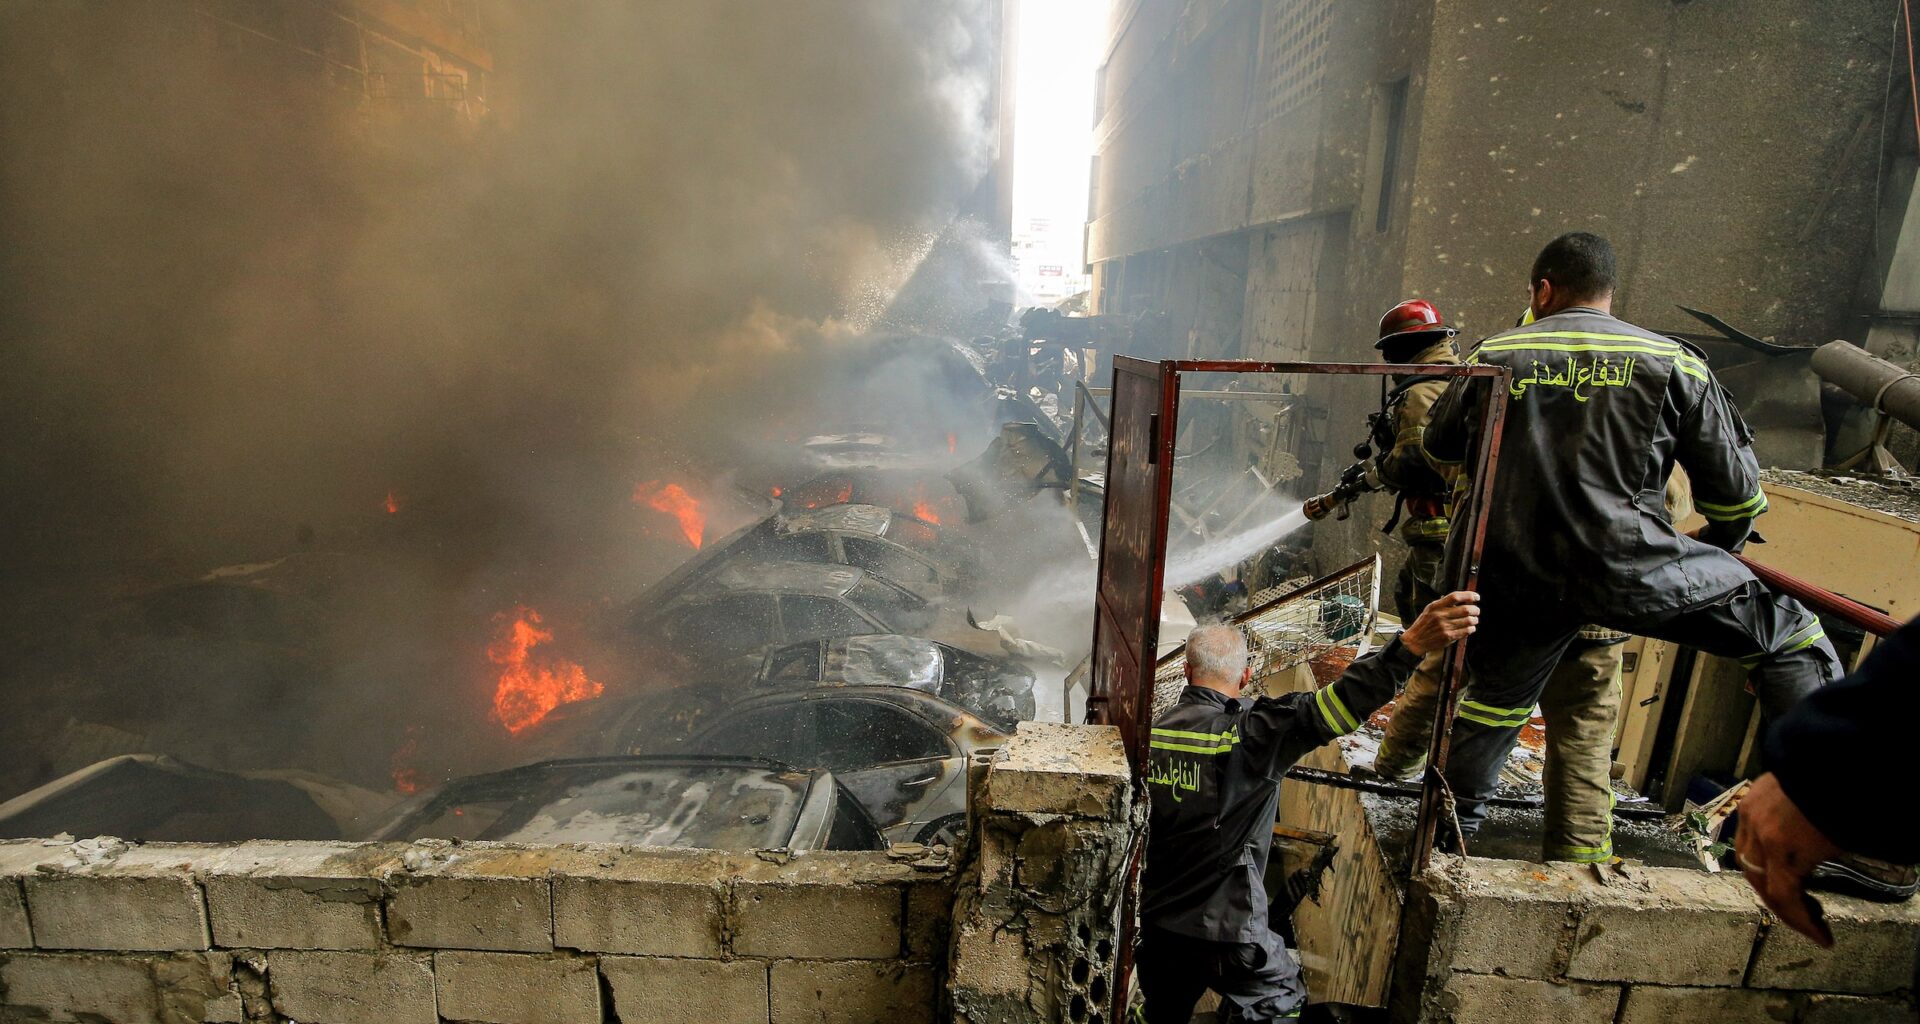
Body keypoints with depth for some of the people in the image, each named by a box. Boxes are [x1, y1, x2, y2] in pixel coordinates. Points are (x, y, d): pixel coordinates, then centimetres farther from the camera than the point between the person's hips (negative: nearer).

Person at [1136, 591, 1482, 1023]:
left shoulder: (1150, 731, -5)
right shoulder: (1250, 732, -22)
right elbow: (1333, 707, -33)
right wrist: (1411, 645, -39)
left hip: (1153, 919, 5)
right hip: (1222, 925, -5)